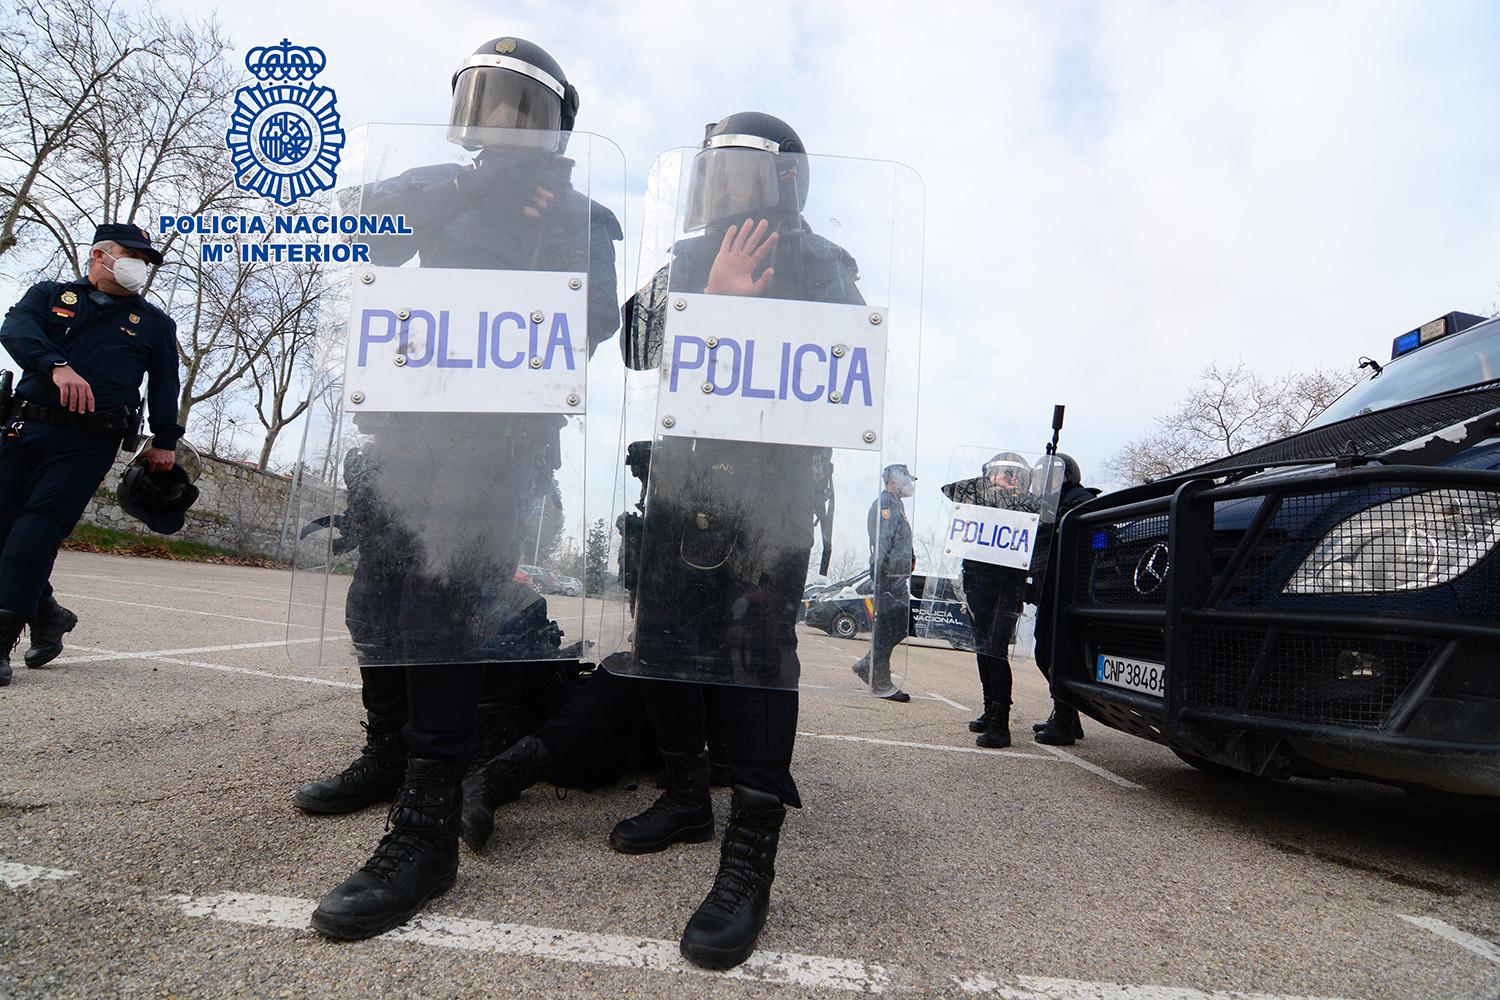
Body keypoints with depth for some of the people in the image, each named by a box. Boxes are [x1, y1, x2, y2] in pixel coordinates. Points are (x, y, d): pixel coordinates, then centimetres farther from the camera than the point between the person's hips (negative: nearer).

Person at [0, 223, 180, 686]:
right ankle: (46, 614, 19)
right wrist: (57, 365, -24)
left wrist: (164, 440, 11)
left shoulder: (155, 323, 19)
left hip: (88, 443, -2)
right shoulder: (50, 294, 16)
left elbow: (164, 385, 19)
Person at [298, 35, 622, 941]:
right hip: (411, 419, 6)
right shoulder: (447, 189, 20)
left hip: (501, 436, -6)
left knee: (443, 596, -17)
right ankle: (390, 755, 29)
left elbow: (595, 320, -7)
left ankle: (428, 827, -15)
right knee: (379, 594, 10)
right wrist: (452, 195, -6)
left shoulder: (580, 215, 6)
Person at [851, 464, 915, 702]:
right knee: (888, 627, -7)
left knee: (903, 625, 11)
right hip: (889, 575, -10)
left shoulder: (897, 505, 23)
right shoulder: (885, 504, -10)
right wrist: (880, 578, -24)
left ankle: (867, 665, 20)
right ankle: (881, 684, -2)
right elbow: (880, 544, -19)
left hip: (898, 577, 10)